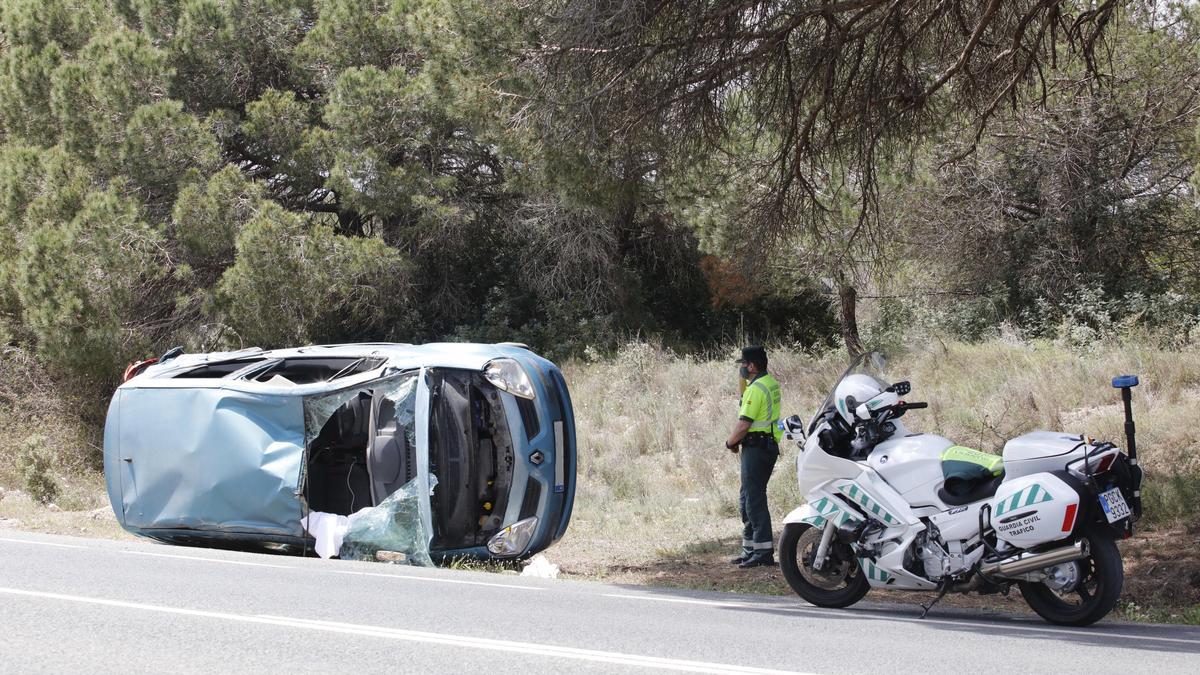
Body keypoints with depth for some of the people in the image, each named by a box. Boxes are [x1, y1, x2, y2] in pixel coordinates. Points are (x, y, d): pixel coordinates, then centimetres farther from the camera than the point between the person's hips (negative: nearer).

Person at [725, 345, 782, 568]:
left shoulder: (756, 389, -17)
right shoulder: (771, 383, 13)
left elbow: (744, 425, -19)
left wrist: (730, 443, -4)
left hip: (756, 447, -10)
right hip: (770, 446, 10)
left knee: (754, 500, -7)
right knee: (747, 499, 16)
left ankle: (763, 552, -8)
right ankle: (750, 548, 20)